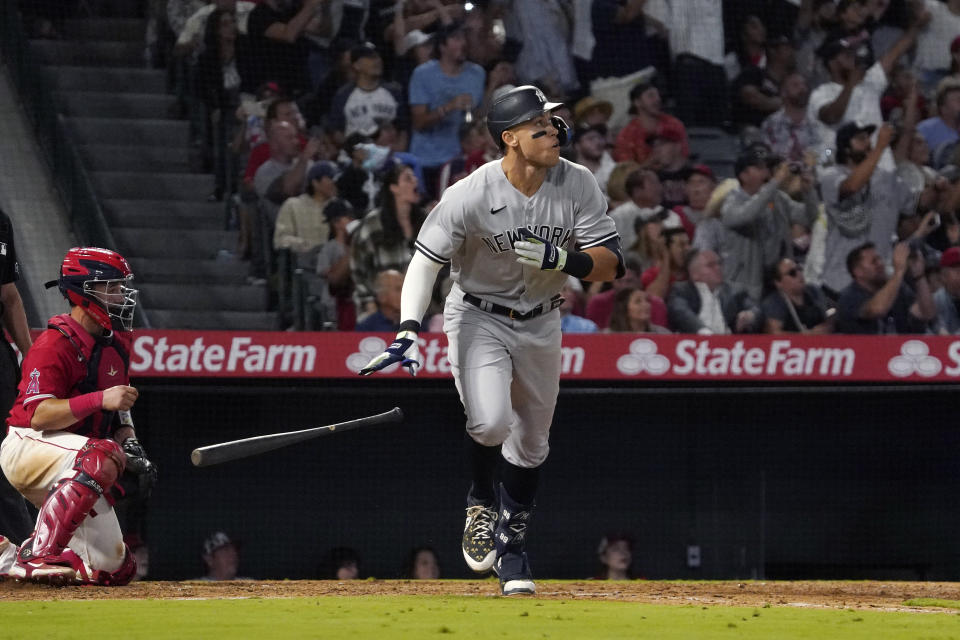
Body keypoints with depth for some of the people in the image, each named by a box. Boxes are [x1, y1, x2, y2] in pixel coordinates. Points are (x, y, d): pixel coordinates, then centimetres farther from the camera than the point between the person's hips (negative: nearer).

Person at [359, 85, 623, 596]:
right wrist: (409, 331, -30)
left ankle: (512, 545, 32)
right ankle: (482, 502, 6)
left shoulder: (577, 184, -13)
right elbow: (426, 260, -18)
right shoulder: (471, 195, -23)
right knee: (490, 421, -25)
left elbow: (610, 263, -12)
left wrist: (559, 259, -31)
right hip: (478, 318, -4)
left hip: (540, 324, 4)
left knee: (530, 443, 12)